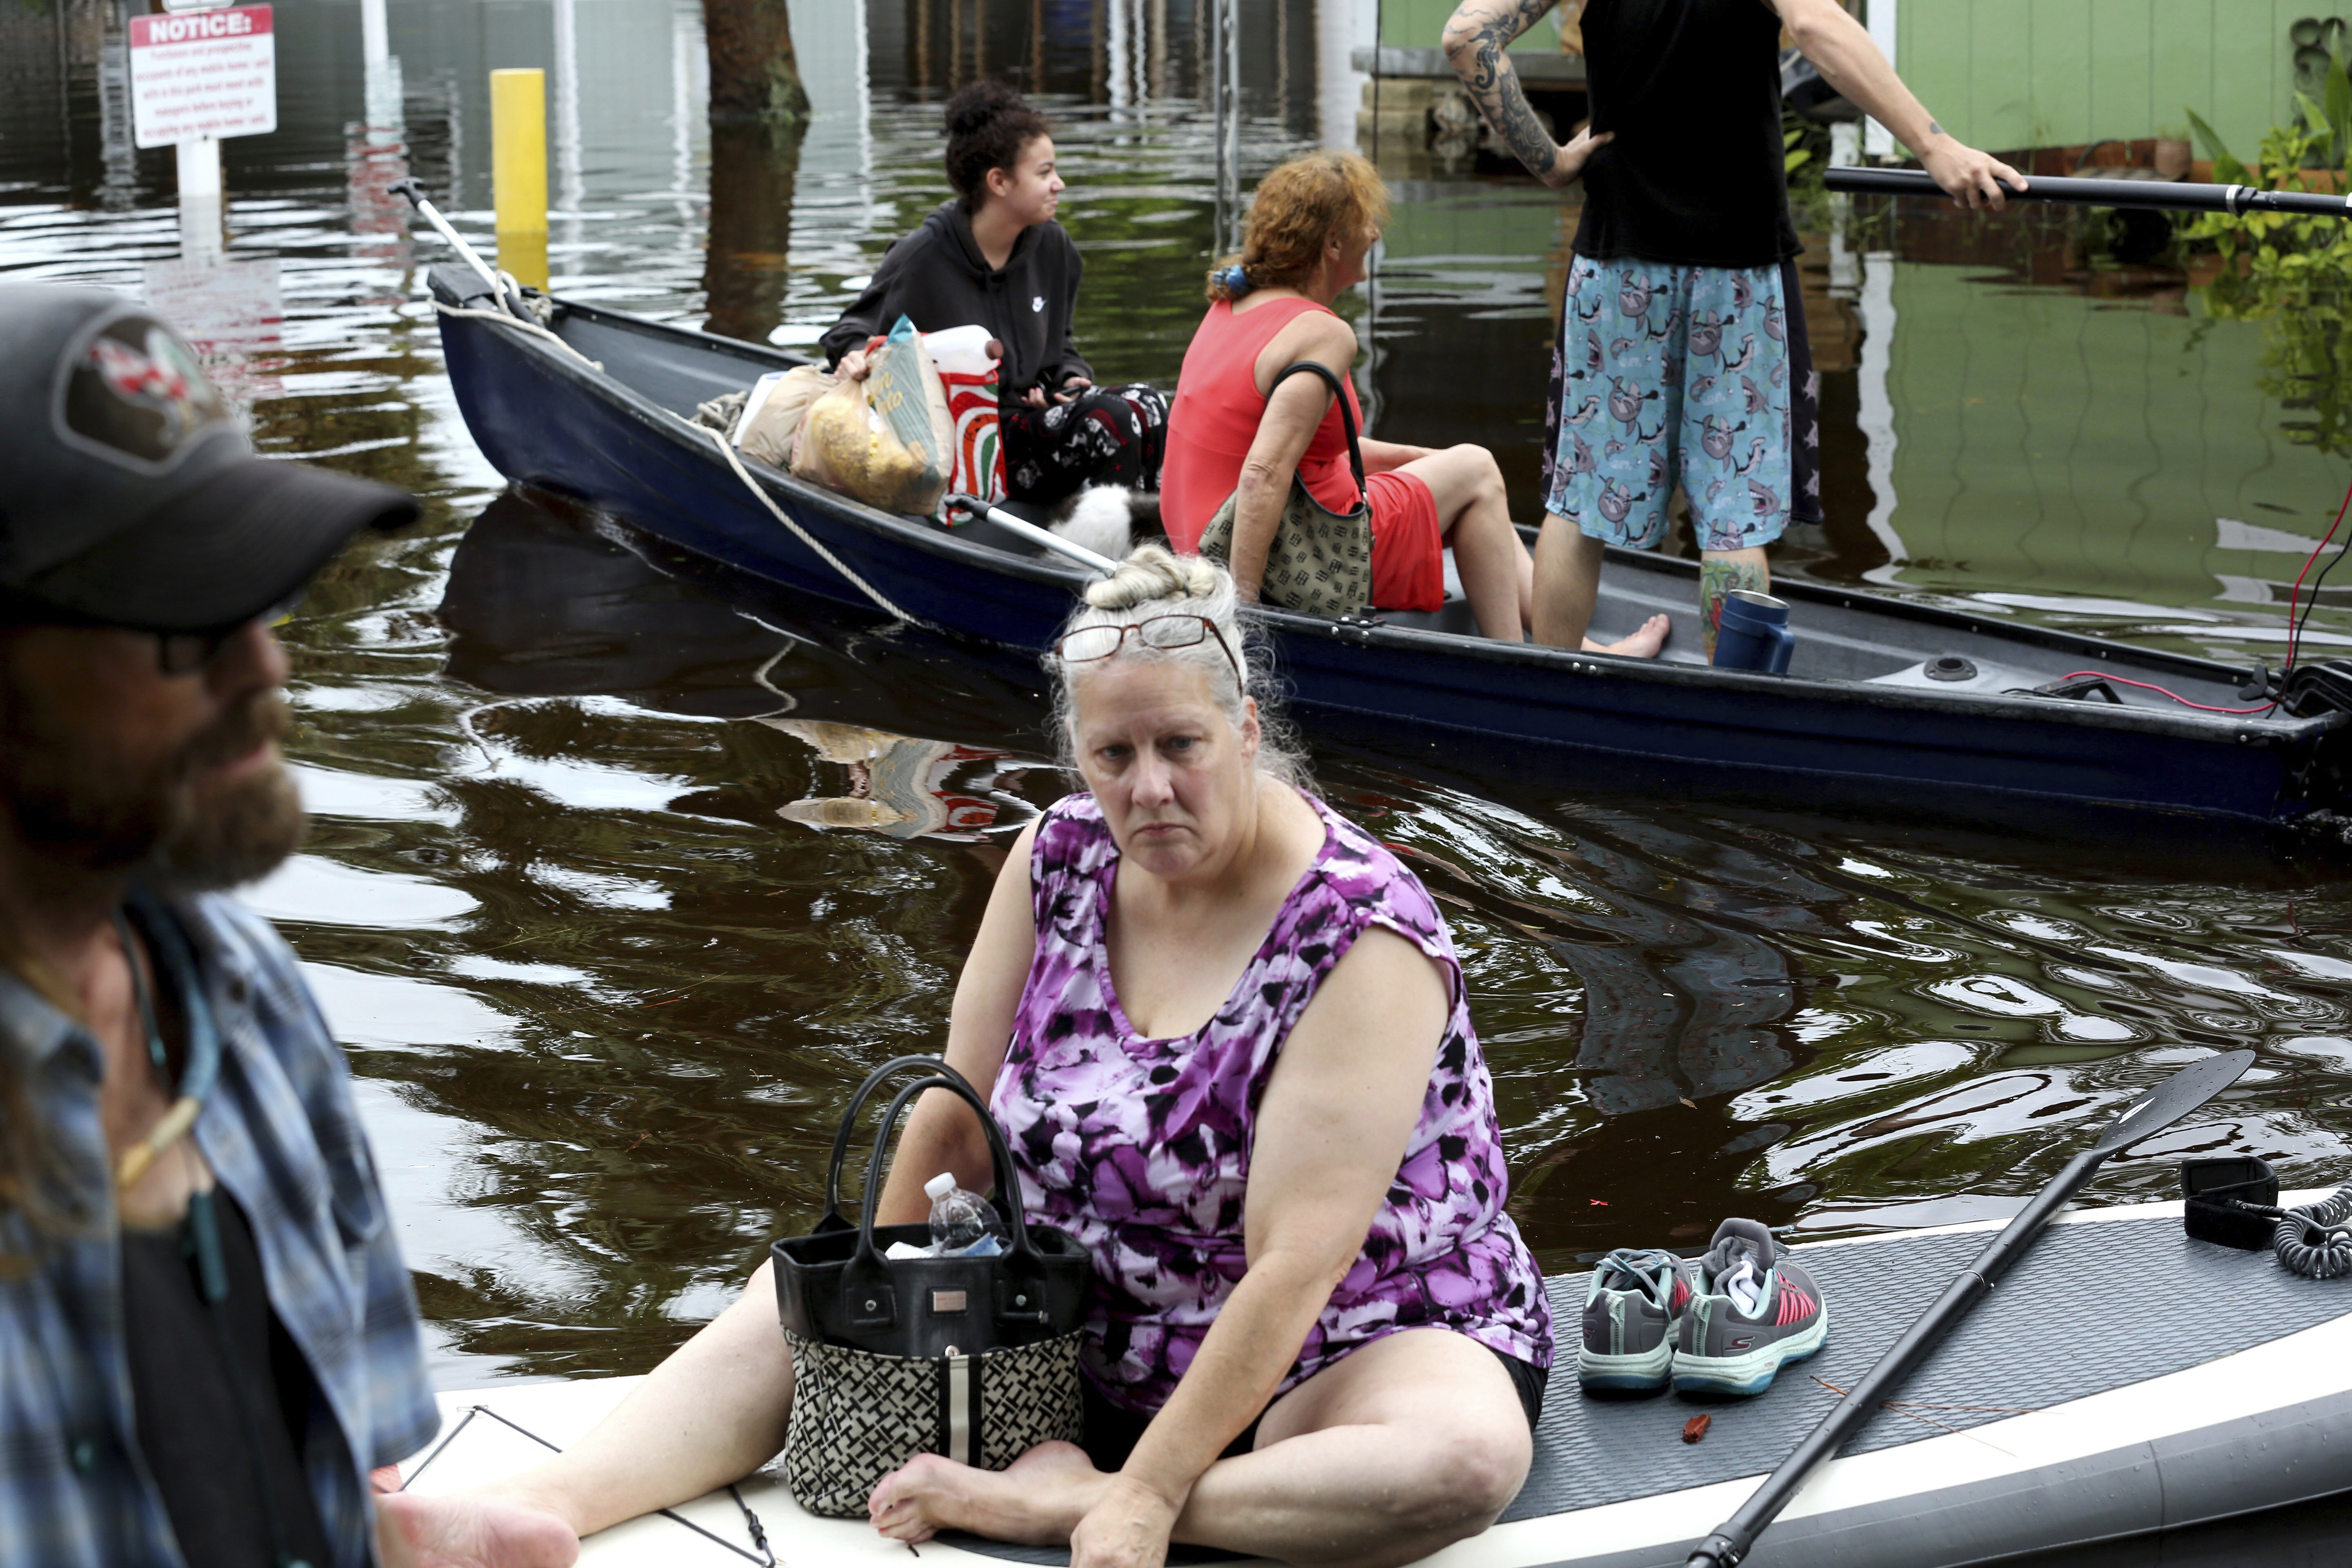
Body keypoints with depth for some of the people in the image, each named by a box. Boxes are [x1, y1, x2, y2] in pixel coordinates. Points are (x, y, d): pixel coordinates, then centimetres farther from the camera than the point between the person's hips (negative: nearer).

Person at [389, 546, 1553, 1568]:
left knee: (1467, 1456, -38)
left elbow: (1293, 1266, -28)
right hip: (1095, 1323, 6)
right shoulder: (1061, 860, -4)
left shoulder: (1360, 936, -23)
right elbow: (958, 1115, 4)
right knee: (797, 1302, -8)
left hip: (1347, 1344, -5)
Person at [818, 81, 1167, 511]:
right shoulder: (923, 257, -10)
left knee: (1146, 404, -20)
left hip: (1029, 410, 7)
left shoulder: (1054, 249, 8)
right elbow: (857, 327, -1)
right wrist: (856, 356, -26)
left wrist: (1071, 378, 1)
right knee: (1107, 419, -27)